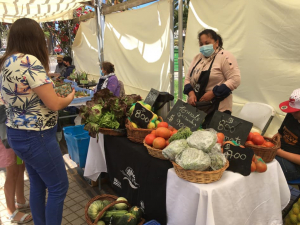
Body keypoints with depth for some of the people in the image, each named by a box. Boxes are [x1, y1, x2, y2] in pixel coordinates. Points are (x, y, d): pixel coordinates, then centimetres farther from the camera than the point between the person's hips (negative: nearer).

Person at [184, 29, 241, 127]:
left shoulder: (225, 57, -7)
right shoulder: (197, 57, 14)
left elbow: (235, 80, -14)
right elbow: (188, 78, 14)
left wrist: (213, 93, -17)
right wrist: (191, 93, -5)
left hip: (217, 108, -6)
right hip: (195, 106, 6)